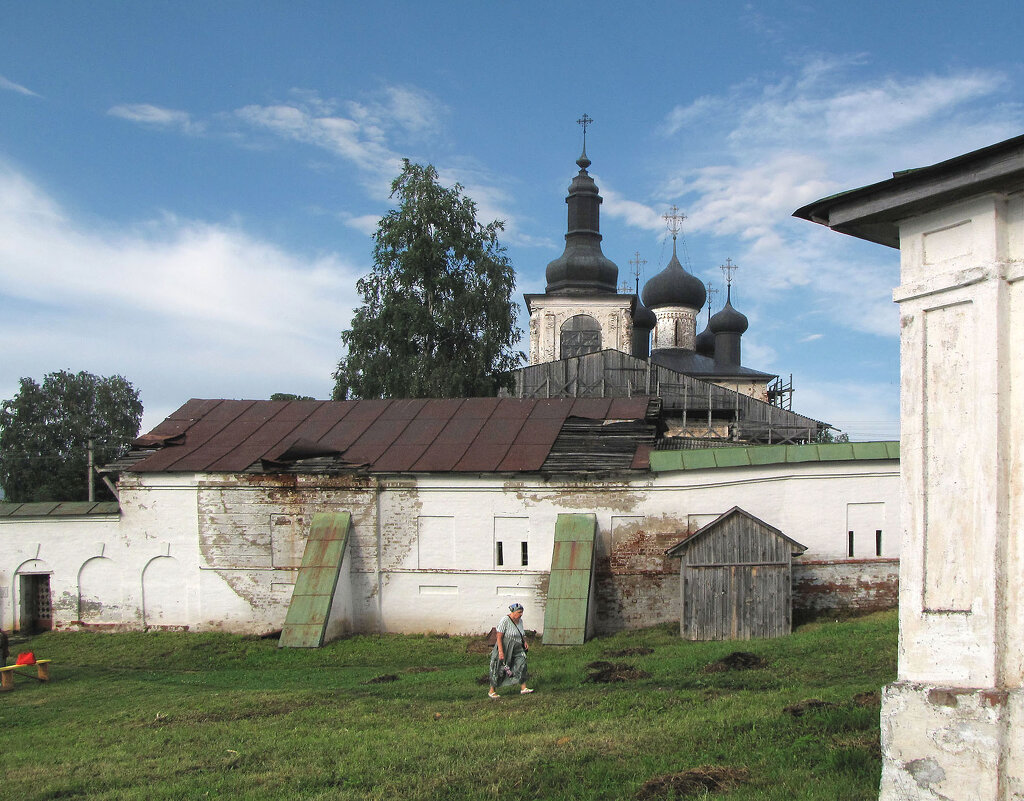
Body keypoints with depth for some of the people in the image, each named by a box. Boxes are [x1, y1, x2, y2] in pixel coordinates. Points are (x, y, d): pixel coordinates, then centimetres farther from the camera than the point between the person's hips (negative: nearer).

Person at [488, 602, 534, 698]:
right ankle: (492, 691, 14)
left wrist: (525, 642, 6)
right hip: (504, 648, -7)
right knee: (499, 670, 1)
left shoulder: (519, 620, 5)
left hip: (516, 649, 7)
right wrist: (500, 651, -25)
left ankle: (523, 688, -8)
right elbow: (499, 637, -19)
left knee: (522, 664, -10)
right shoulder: (505, 620, -18)